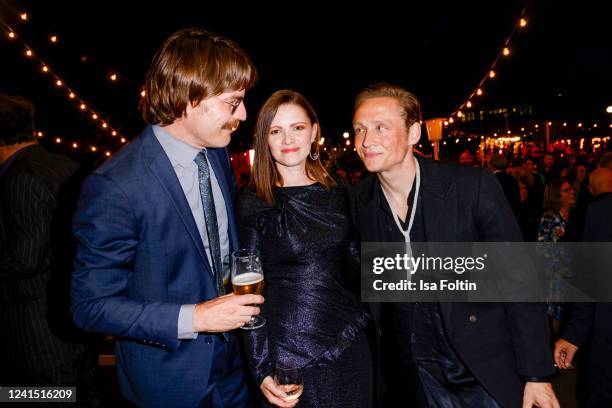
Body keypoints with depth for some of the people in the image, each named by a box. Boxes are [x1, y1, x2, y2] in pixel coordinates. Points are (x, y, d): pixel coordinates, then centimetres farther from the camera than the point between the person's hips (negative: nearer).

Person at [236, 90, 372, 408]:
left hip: (350, 346, 4)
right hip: (288, 356, -4)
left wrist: (367, 319, 10)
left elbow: (356, 263, 10)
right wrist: (262, 370, -10)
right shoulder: (252, 203, -10)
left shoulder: (338, 192, 1)